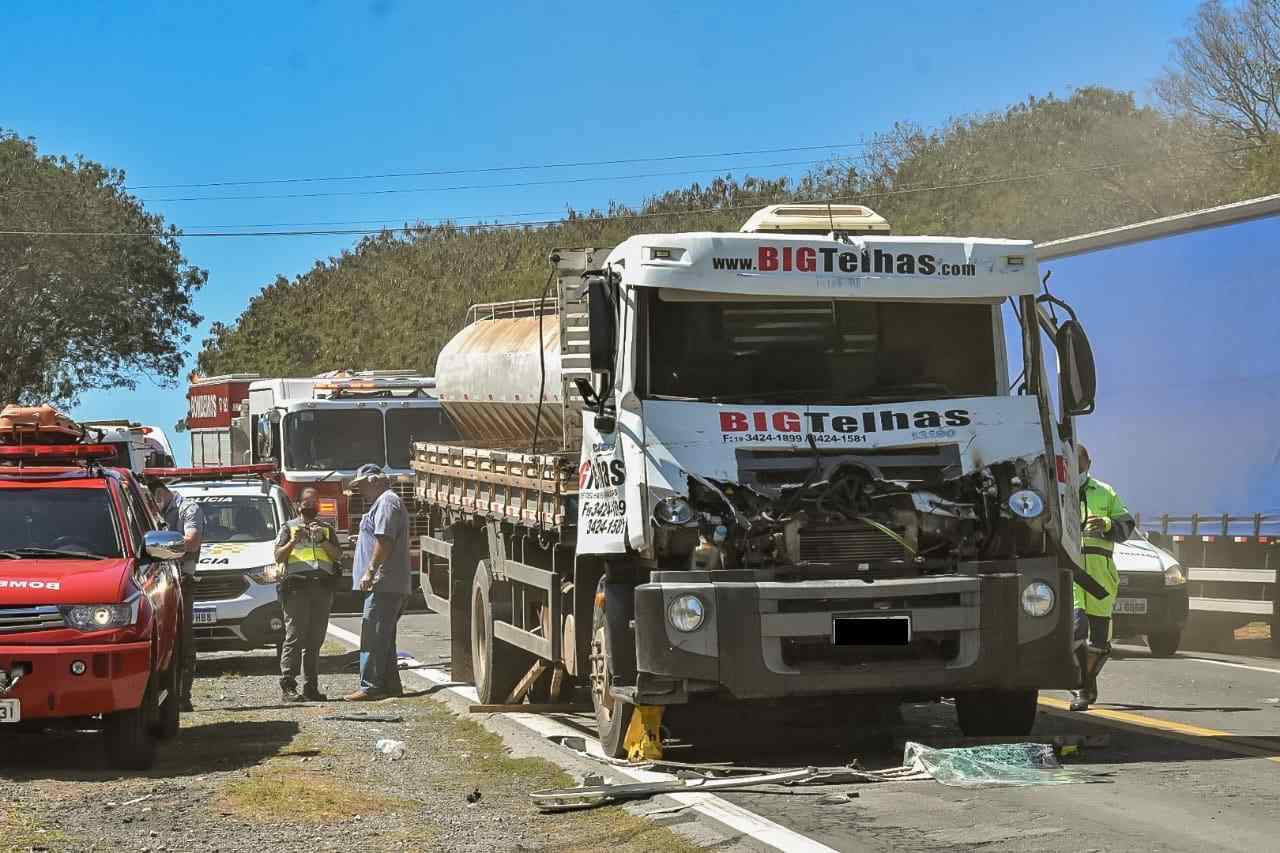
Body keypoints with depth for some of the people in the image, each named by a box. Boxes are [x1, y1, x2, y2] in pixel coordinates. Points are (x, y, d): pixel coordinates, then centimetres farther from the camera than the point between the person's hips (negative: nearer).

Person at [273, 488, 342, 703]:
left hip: (322, 586, 4)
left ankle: (311, 687, 6)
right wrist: (294, 541, -11)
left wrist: (323, 541, -5)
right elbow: (278, 556, 4)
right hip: (296, 586, -4)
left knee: (315, 640, 4)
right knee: (294, 637, -11)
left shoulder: (327, 529, 22)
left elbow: (338, 556, 10)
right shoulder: (289, 527, 13)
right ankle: (287, 687, -13)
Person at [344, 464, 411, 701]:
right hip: (390, 586, 11)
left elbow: (385, 540, -21)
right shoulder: (385, 502, 23)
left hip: (384, 585, -11)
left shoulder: (387, 502, -11)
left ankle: (370, 686, -14)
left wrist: (370, 571, -22)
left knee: (373, 637, -12)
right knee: (383, 638, 13)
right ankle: (390, 684, 15)